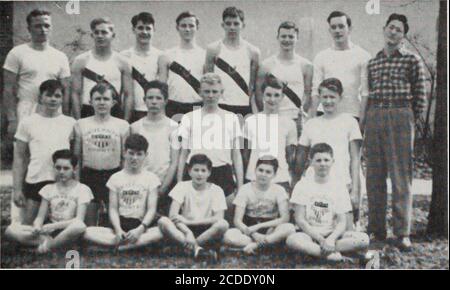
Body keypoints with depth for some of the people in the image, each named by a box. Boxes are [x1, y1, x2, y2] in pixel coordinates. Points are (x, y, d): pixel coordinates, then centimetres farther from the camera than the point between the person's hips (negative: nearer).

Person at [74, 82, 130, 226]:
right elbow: (76, 156, 10)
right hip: (89, 175, 1)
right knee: (89, 222, 6)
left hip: (113, 174, -1)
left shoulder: (122, 125, 4)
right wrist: (76, 182, 6)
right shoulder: (81, 124, 7)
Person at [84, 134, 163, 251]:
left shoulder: (151, 178, 6)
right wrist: (118, 230, -15)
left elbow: (151, 209, -2)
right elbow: (113, 209, 4)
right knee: (87, 232, -26)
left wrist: (140, 229, -19)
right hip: (120, 224, 2)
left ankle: (122, 244, -32)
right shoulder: (115, 178, 10)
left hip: (141, 225, -2)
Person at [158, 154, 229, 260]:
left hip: (207, 233, -1)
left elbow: (218, 218, -13)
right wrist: (188, 232, -29)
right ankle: (196, 247, -35)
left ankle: (190, 247, -25)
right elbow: (172, 214, -11)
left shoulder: (216, 190, -1)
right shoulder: (182, 186, 1)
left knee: (223, 224, -31)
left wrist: (188, 222, -18)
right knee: (163, 221, -27)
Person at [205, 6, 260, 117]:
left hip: (244, 108, 2)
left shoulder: (253, 51, 5)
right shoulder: (214, 49, 2)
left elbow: (254, 86, 8)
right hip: (220, 106, -1)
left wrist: (256, 113, 1)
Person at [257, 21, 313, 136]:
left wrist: (303, 110, -9)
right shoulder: (266, 65, 5)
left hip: (296, 119, 1)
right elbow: (259, 92, 4)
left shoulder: (305, 65, 7)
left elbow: (308, 93, 6)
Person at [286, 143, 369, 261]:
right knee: (292, 240, -35)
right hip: (309, 233, -2)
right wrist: (321, 239, -16)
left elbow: (341, 222, -1)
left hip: (332, 235, 3)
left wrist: (331, 238, -21)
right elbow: (300, 220, -5)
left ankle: (312, 250, -25)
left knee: (363, 238, -24)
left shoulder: (339, 186, 5)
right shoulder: (303, 185, 1)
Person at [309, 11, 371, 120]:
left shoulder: (363, 56, 5)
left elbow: (366, 93, 1)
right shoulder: (321, 57, 12)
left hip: (352, 115, -1)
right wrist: (310, 119, -1)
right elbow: (315, 91, 9)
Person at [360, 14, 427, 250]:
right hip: (373, 117, 4)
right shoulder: (372, 62, 14)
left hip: (400, 117, -4)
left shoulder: (412, 60, 4)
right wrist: (363, 120, 9)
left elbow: (421, 97, 5)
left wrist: (408, 118, 5)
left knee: (401, 174, -5)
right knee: (374, 175, 5)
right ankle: (377, 229, 13)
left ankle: (403, 232, 0)